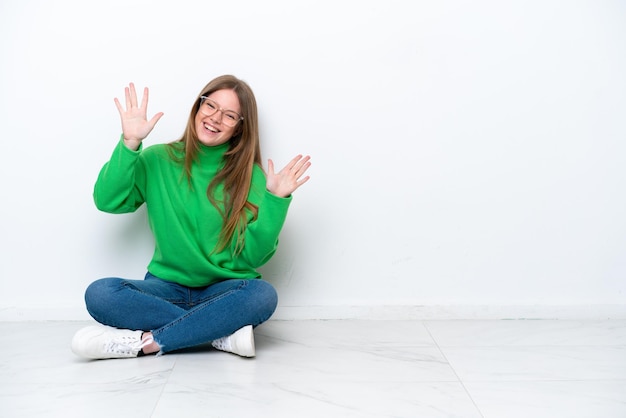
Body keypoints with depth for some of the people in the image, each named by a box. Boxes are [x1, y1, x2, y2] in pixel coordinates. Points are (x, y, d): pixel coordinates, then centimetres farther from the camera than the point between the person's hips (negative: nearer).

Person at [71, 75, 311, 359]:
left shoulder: (250, 175, 0)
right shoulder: (158, 160, 4)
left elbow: (253, 255, -6)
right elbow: (108, 201, -10)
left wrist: (275, 201, -17)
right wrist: (129, 144, -17)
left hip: (224, 291, -1)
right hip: (167, 287, 2)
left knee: (263, 295, -33)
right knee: (99, 294, -26)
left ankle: (142, 342, -24)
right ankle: (222, 335, -23)